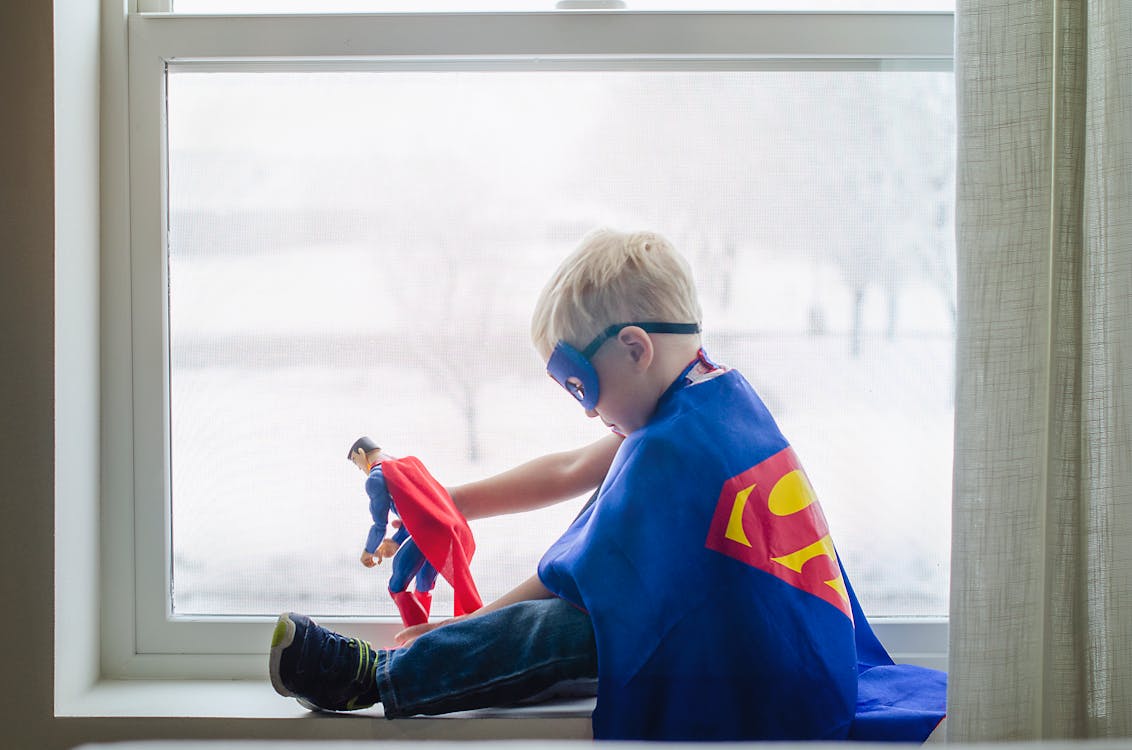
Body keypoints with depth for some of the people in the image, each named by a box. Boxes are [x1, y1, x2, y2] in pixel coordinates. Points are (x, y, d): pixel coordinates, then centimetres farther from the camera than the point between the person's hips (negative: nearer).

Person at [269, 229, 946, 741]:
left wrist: (450, 633, 3)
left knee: (559, 623, -16)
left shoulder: (669, 450, -19)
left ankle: (371, 675, -2)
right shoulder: (728, 394, 10)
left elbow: (565, 580, -10)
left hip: (762, 708, -10)